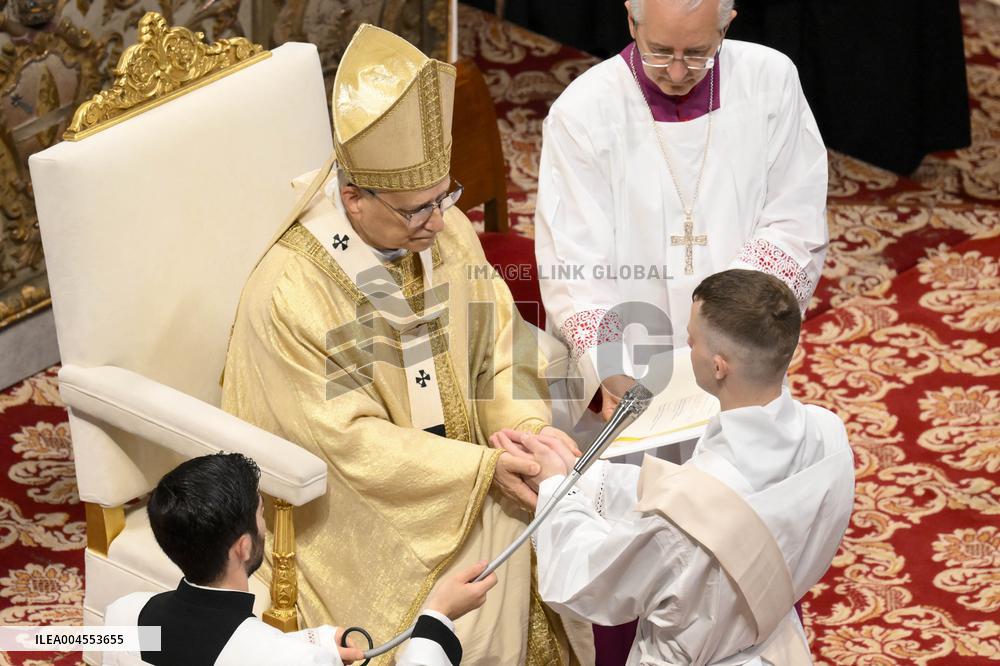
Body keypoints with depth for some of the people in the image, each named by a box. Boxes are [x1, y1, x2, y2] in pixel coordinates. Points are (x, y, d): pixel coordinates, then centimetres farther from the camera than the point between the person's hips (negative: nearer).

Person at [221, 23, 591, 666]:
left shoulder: (448, 231, -7)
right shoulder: (288, 292, -25)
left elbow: (499, 345, 2)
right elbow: (349, 442, -23)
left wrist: (529, 427, -17)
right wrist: (483, 469, -26)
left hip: (460, 462, 6)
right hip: (352, 497, -6)